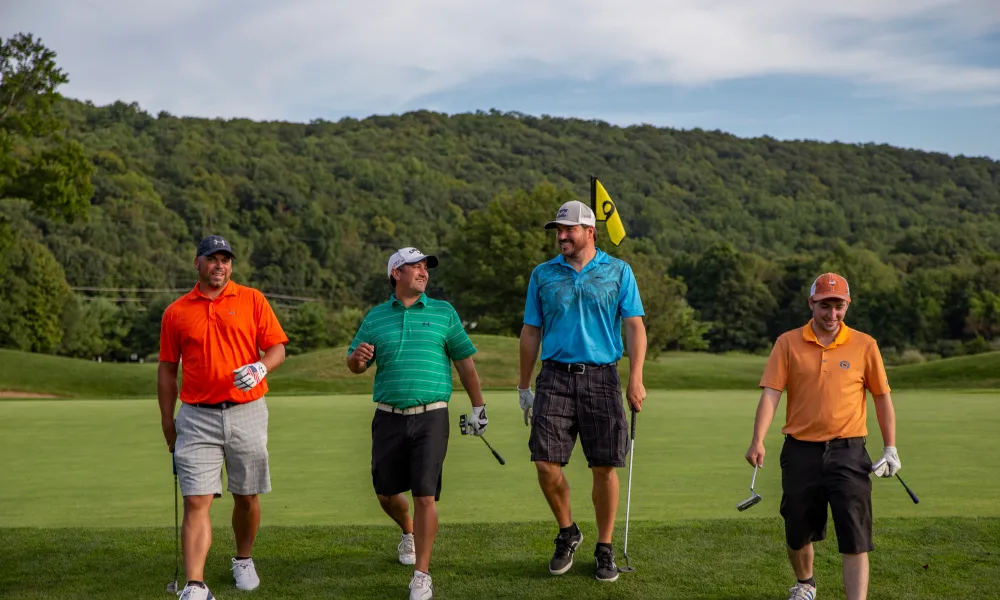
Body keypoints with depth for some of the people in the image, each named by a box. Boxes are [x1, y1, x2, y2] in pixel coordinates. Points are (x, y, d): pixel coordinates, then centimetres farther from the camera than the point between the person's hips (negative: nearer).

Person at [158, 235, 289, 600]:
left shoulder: (252, 300, 3)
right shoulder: (175, 313, 6)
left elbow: (277, 348, 1)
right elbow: (167, 369, 10)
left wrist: (260, 368, -20)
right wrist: (167, 421, 8)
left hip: (246, 413, 0)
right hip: (197, 418, 0)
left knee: (246, 498, 11)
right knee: (195, 503, -8)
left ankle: (243, 560, 35)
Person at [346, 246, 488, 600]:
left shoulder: (443, 313, 5)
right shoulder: (375, 318, 9)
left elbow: (465, 362, 8)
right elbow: (355, 366, 13)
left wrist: (478, 406, 7)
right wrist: (358, 356, -11)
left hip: (431, 416, -2)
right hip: (389, 417, 3)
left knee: (425, 495, -9)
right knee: (386, 492, 11)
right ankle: (409, 532, 43)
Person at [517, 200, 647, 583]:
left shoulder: (618, 272, 5)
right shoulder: (543, 275, 10)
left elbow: (634, 326, 1)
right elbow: (531, 332, 13)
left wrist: (636, 379, -10)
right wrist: (524, 386, 12)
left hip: (601, 377, -1)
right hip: (555, 378, 1)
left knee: (605, 468, -1)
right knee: (546, 464, -7)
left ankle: (604, 549, 14)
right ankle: (567, 533, 18)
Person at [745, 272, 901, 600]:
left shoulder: (864, 345, 1)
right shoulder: (787, 343, 0)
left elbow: (882, 397, 8)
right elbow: (770, 393, -6)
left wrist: (890, 447, 5)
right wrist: (758, 440, -18)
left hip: (848, 453, -1)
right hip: (801, 452, 1)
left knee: (855, 538, -9)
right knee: (798, 532, 15)